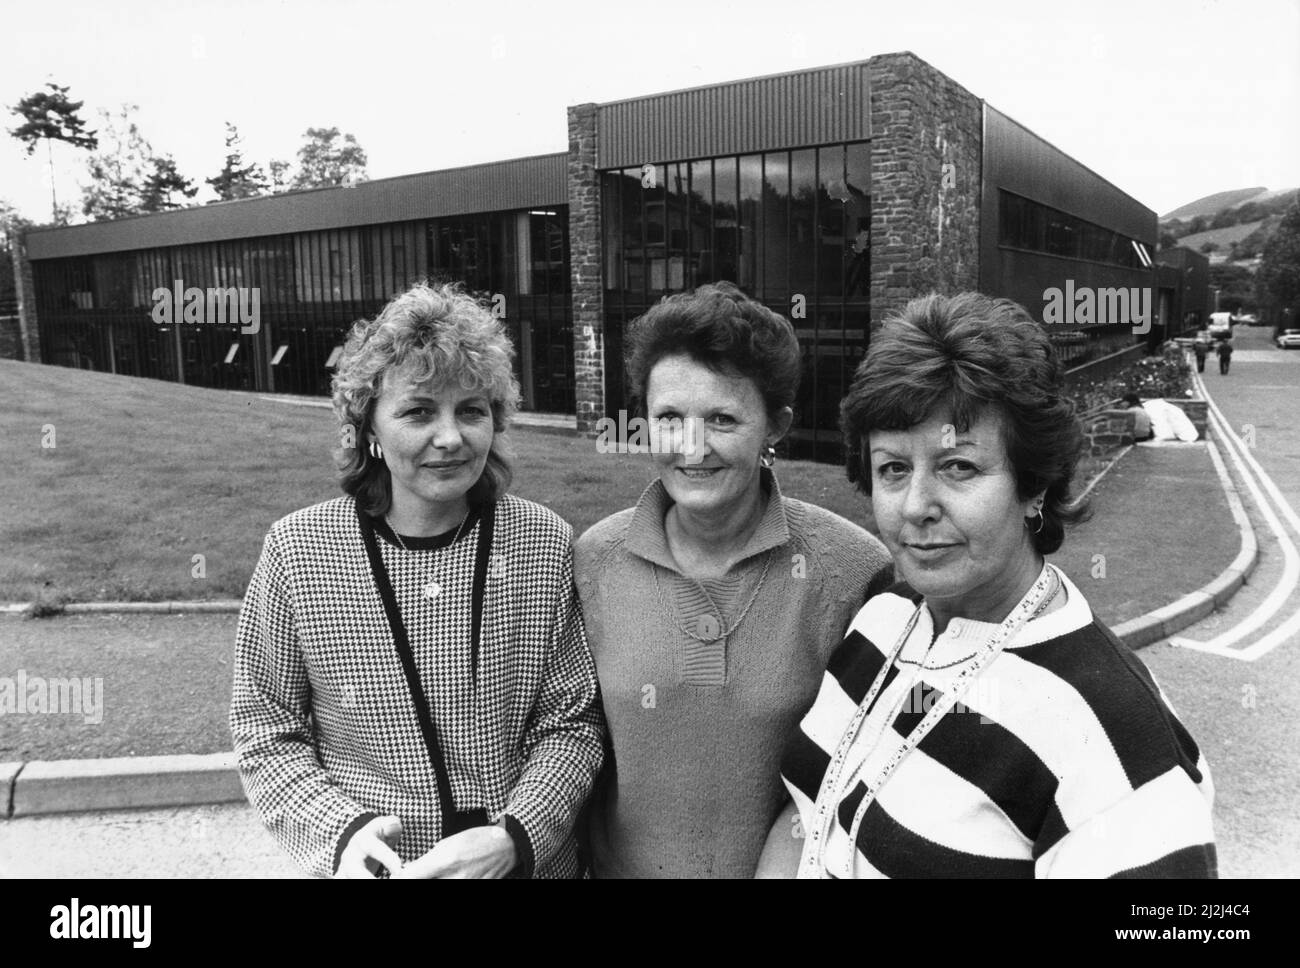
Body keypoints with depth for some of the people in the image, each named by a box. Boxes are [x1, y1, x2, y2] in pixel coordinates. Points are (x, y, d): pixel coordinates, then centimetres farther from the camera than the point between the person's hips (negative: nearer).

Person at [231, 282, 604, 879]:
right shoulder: (297, 550, -13)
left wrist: (511, 839, -21)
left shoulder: (544, 545, -13)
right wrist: (340, 832, -19)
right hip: (372, 864, 0)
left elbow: (572, 723, -8)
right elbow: (266, 734, -5)